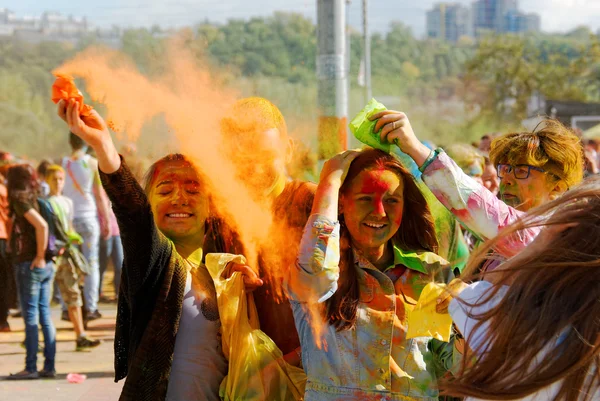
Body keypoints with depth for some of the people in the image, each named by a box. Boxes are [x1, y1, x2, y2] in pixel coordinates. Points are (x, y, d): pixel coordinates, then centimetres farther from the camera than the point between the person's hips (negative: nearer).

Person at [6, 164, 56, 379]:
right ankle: (49, 366, 10)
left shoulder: (20, 200, -11)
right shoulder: (35, 199, 12)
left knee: (30, 317, -4)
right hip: (46, 266, 8)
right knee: (44, 316, 9)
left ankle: (31, 368, -2)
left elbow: (41, 225, -24)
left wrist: (40, 256, -17)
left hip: (29, 265, -8)